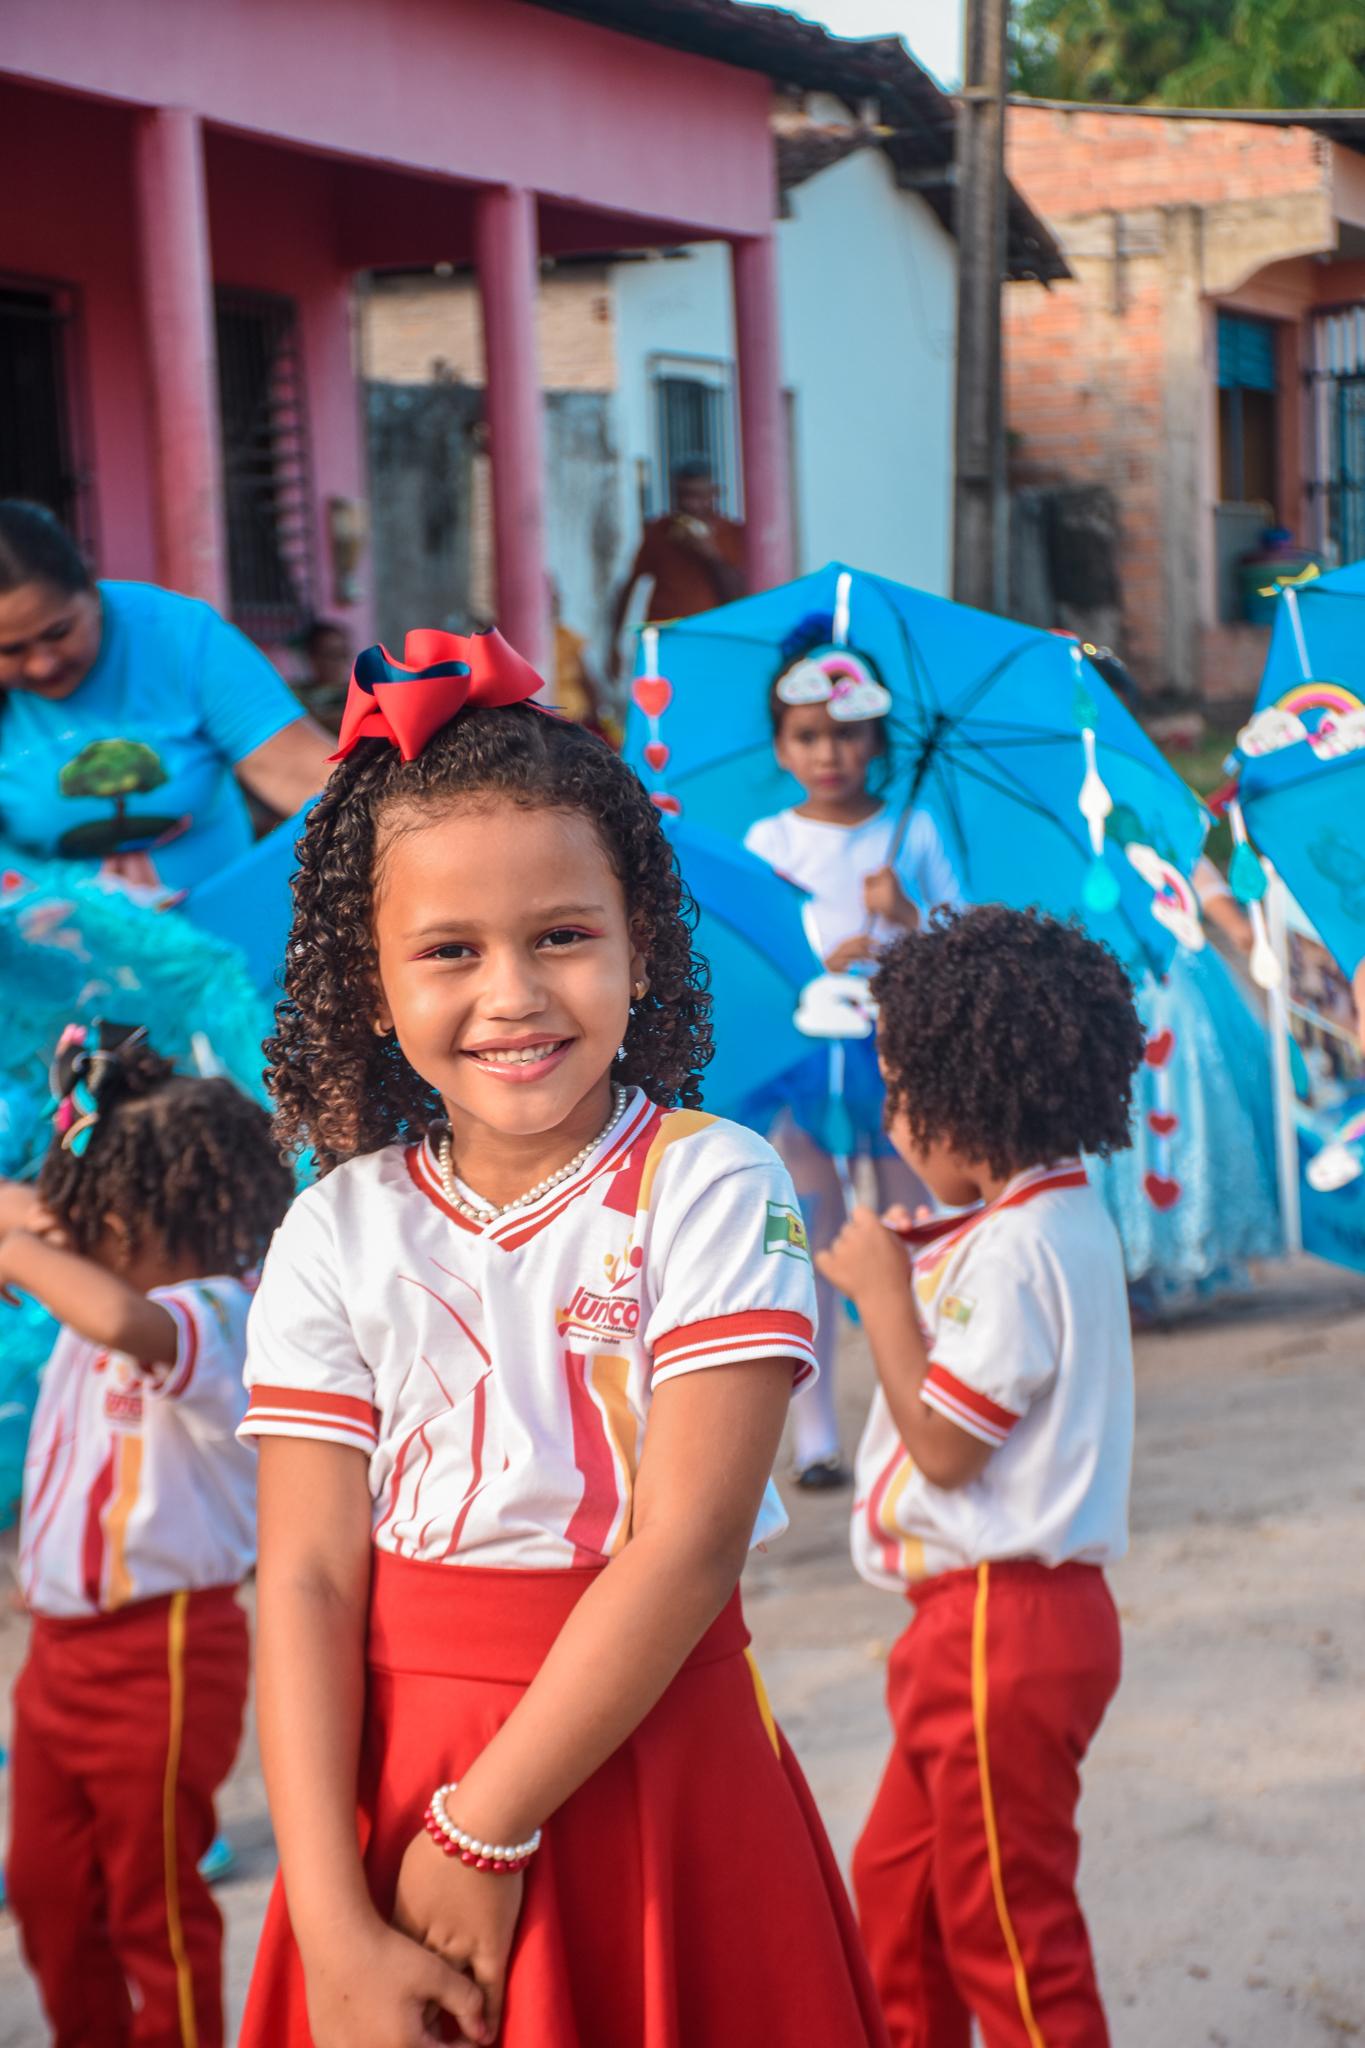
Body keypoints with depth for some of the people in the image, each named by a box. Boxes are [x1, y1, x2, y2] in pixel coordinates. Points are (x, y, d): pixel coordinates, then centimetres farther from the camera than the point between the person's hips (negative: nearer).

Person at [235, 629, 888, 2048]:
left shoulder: (709, 1188, -7)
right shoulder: (337, 1235, 0)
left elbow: (688, 1543, -14)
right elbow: (306, 1579, -6)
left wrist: (485, 1830, -16)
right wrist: (333, 1930, -14)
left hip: (650, 1789, -2)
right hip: (390, 1786, 2)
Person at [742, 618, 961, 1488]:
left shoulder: (912, 834, 6)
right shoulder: (769, 842, 5)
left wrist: (907, 915, -15)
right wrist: (821, 966, -16)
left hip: (900, 1048, 0)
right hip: (801, 1049, 0)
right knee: (811, 1242, -1)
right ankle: (815, 1436, 4)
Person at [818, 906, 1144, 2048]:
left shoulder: (1017, 1247, -21)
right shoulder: (1058, 1219, 10)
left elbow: (943, 1443, -20)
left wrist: (880, 1288, -13)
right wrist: (896, 1274, 5)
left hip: (1004, 1625, -11)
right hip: (972, 1620, 11)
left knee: (1008, 1927, 0)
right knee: (896, 1882, 22)